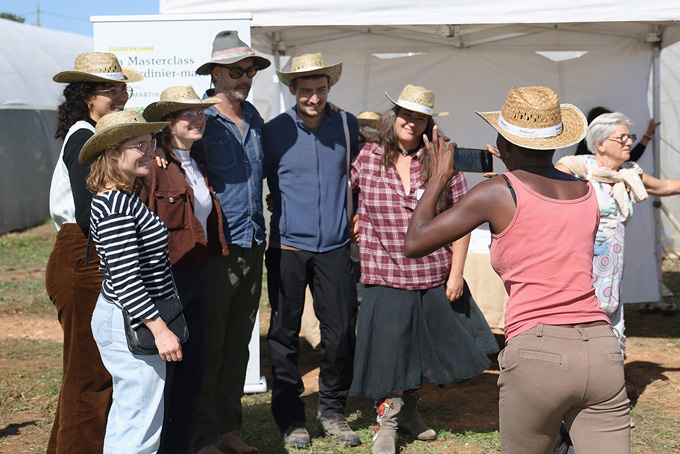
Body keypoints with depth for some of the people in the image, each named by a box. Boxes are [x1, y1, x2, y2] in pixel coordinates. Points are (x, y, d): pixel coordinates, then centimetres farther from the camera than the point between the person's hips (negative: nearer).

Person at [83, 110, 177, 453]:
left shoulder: (124, 198, 10)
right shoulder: (114, 206, -21)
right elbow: (125, 278, -26)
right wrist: (160, 329, -25)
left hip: (127, 318, 11)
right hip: (130, 323, -11)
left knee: (127, 413, 20)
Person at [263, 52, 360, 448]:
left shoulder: (347, 126, 6)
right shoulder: (275, 132, -1)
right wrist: (285, 216, 5)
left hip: (334, 246, 2)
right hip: (288, 246, -2)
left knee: (341, 330, 2)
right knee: (285, 333, 4)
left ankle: (333, 412, 20)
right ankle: (290, 419, 17)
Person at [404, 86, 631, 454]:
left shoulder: (499, 192, -1)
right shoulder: (589, 194, 14)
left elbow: (415, 244, 3)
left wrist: (439, 177, 17)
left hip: (536, 355, -4)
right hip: (601, 351, 4)